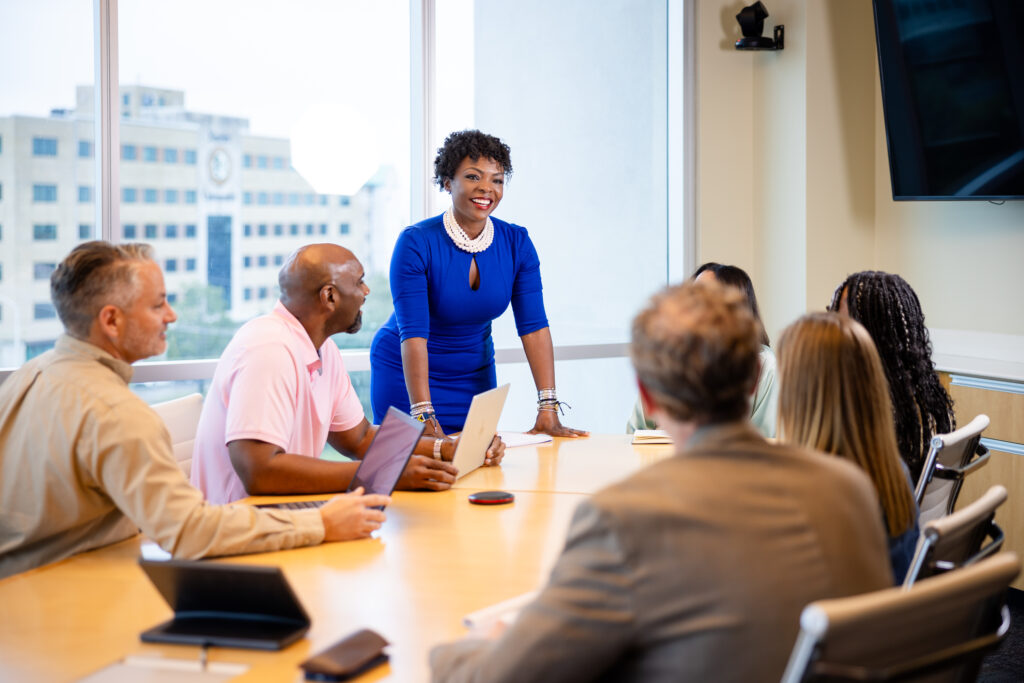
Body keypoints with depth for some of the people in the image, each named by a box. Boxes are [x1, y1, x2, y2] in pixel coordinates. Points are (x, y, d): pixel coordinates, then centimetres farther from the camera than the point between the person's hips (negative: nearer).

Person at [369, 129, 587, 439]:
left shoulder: (516, 243, -8)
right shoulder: (416, 243, -20)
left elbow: (534, 326, -12)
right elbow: (413, 333, -27)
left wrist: (548, 409, -21)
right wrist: (424, 417, -35)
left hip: (476, 375, 4)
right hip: (408, 375, -4)